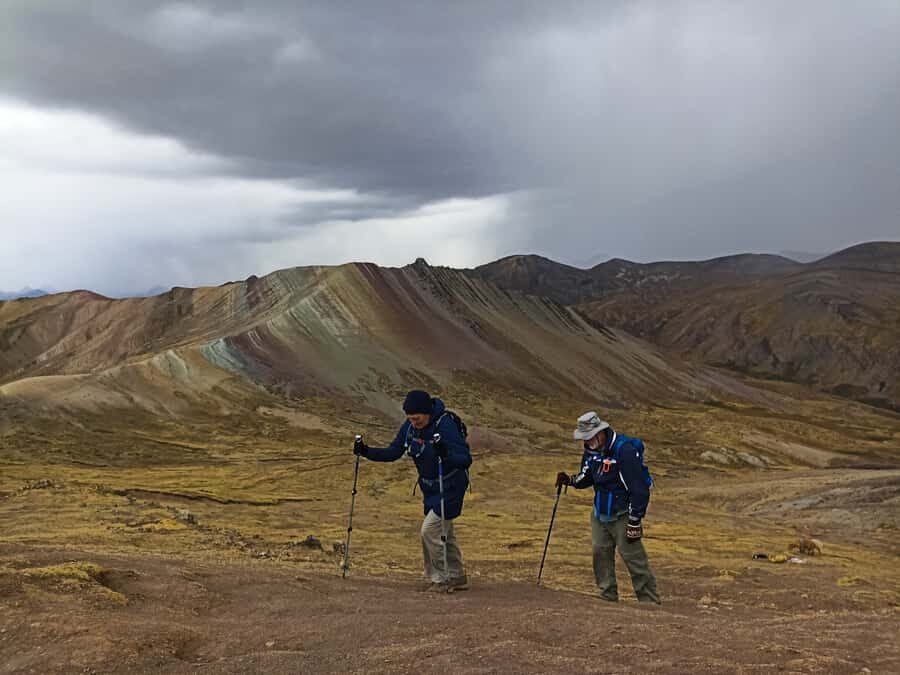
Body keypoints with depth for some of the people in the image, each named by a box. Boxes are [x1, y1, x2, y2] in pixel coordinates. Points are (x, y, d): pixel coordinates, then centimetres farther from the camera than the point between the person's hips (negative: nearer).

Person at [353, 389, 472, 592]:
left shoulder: (446, 426, -28)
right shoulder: (410, 427, -7)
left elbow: (466, 460, -33)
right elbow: (393, 452, 0)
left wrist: (446, 454, -52)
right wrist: (367, 452, -14)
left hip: (451, 487, -8)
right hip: (430, 487, 8)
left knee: (430, 529, -12)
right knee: (444, 532, 17)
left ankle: (439, 579, 3)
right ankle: (458, 578, 31)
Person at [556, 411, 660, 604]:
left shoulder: (625, 450, -21)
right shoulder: (591, 451, 4)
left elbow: (639, 489, -20)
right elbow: (586, 477, 18)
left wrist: (635, 521, -19)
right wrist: (570, 480, -5)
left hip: (622, 515, -7)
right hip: (600, 514, 7)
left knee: (634, 557, -6)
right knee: (601, 554, 7)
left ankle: (650, 601, 2)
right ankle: (608, 598, 18)